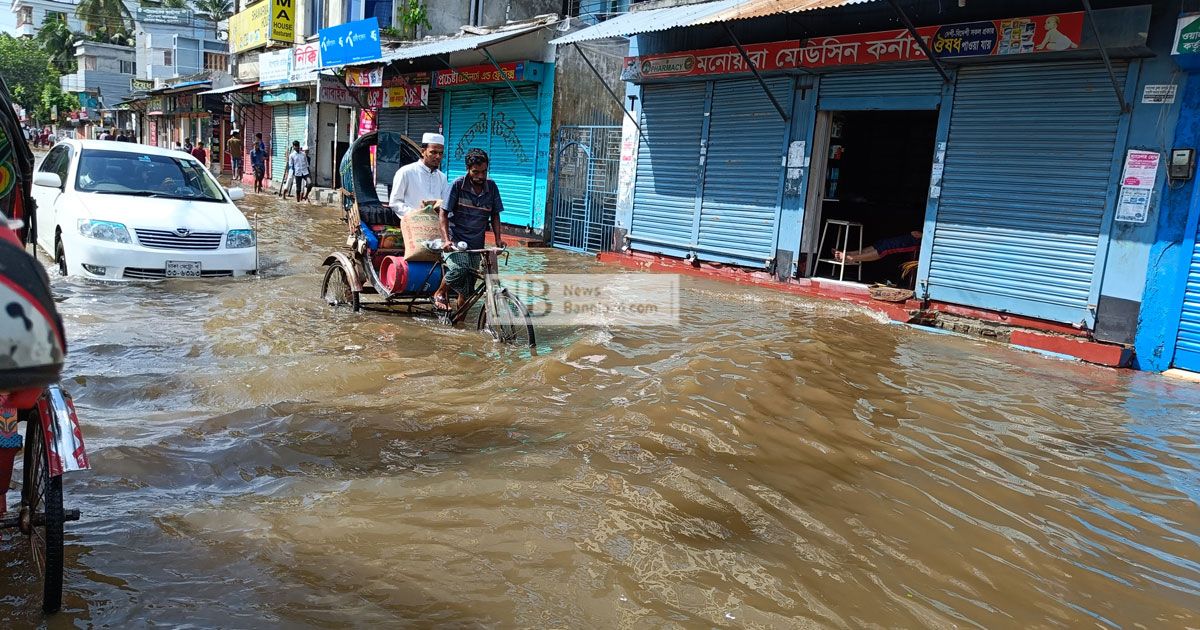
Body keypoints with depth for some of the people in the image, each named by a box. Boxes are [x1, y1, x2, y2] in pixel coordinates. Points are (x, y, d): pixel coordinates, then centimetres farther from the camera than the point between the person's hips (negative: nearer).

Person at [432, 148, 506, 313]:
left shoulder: (491, 187, 2)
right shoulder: (458, 185, -9)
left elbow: (495, 215, 10)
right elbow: (444, 213, -8)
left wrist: (498, 239, -4)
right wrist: (446, 240, -19)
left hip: (476, 243, 4)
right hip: (455, 239, -4)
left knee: (468, 288, 7)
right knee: (458, 268, -31)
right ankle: (440, 293, -4)